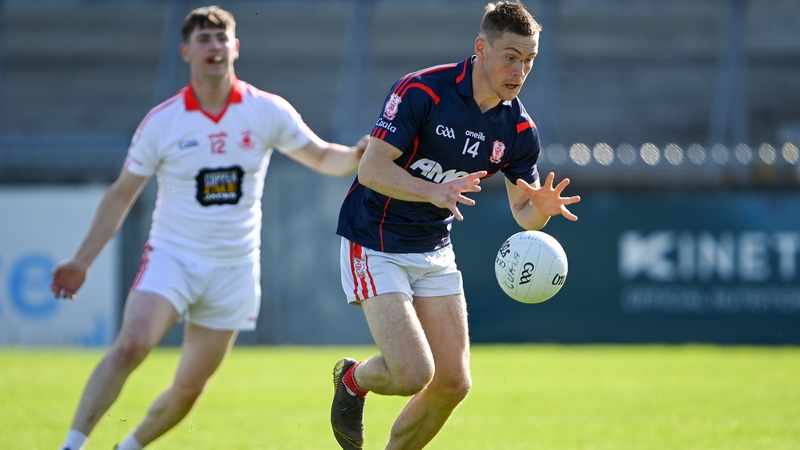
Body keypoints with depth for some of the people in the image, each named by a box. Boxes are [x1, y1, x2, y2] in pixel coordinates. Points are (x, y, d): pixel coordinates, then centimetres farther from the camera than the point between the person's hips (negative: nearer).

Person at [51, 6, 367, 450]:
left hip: (234, 268, 2)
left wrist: (356, 154, -15)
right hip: (172, 257, -2)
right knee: (130, 347, -26)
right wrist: (82, 261, 0)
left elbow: (323, 157, 8)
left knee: (189, 388, 3)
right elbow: (121, 195, 3)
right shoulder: (161, 122, -5)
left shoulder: (268, 112, -2)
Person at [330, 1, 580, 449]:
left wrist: (543, 206, -21)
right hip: (374, 245, -6)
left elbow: (523, 212, 3)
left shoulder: (519, 130, -3)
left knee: (453, 383, 0)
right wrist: (434, 191, -38)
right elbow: (372, 167, -23)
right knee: (413, 374, -18)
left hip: (435, 252, 6)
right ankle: (353, 379, 17)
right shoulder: (421, 92, -20)